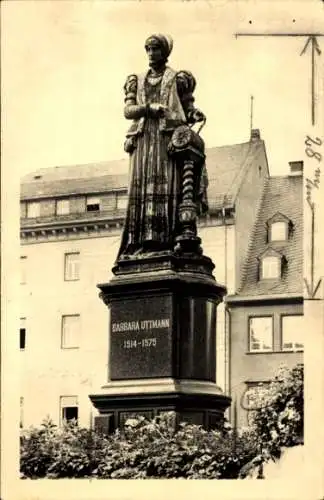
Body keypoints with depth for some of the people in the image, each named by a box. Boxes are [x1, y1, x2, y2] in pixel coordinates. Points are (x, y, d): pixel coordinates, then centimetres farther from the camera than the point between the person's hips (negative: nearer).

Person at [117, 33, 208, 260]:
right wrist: (149, 108, -8)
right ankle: (139, 244, -12)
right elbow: (128, 110, 10)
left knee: (168, 186, -14)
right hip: (144, 138, 3)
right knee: (141, 188, -7)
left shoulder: (178, 79, 12)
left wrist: (195, 115, -12)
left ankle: (165, 241, -20)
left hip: (169, 137, -3)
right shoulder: (137, 81, 22)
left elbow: (188, 108, 11)